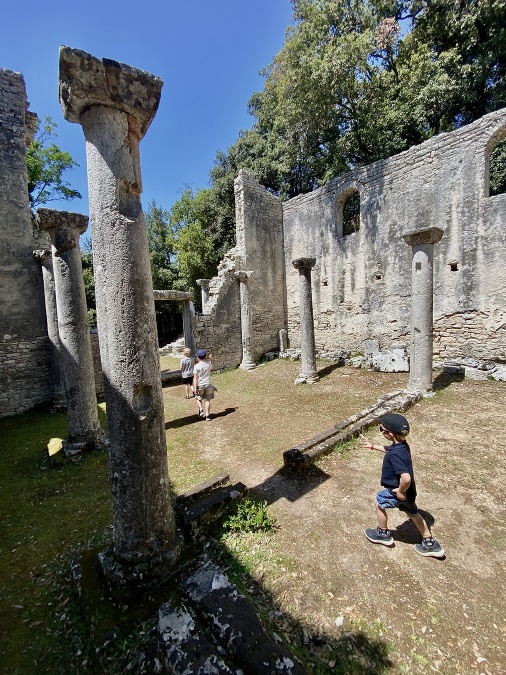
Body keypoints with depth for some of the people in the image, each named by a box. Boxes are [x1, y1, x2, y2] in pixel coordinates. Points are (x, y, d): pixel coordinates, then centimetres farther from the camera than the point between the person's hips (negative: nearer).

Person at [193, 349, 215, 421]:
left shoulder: (196, 366, -11)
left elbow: (195, 378, -13)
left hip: (200, 385, -2)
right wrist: (211, 360, 27)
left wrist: (195, 388, -10)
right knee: (207, 400, 9)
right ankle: (207, 415, 10)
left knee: (199, 398, 22)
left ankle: (201, 410, 3)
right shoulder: (208, 364, -3)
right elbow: (211, 366, 24)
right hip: (208, 384, 2)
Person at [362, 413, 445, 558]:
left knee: (379, 502, 16)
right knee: (413, 513, 28)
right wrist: (373, 446, 21)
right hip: (409, 491, 8)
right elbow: (388, 449, 15)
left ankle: (383, 534, 36)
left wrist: (401, 491, -24)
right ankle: (430, 544, 43)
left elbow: (406, 478, -42)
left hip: (398, 491, -8)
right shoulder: (402, 445, -7)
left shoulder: (395, 454, -37)